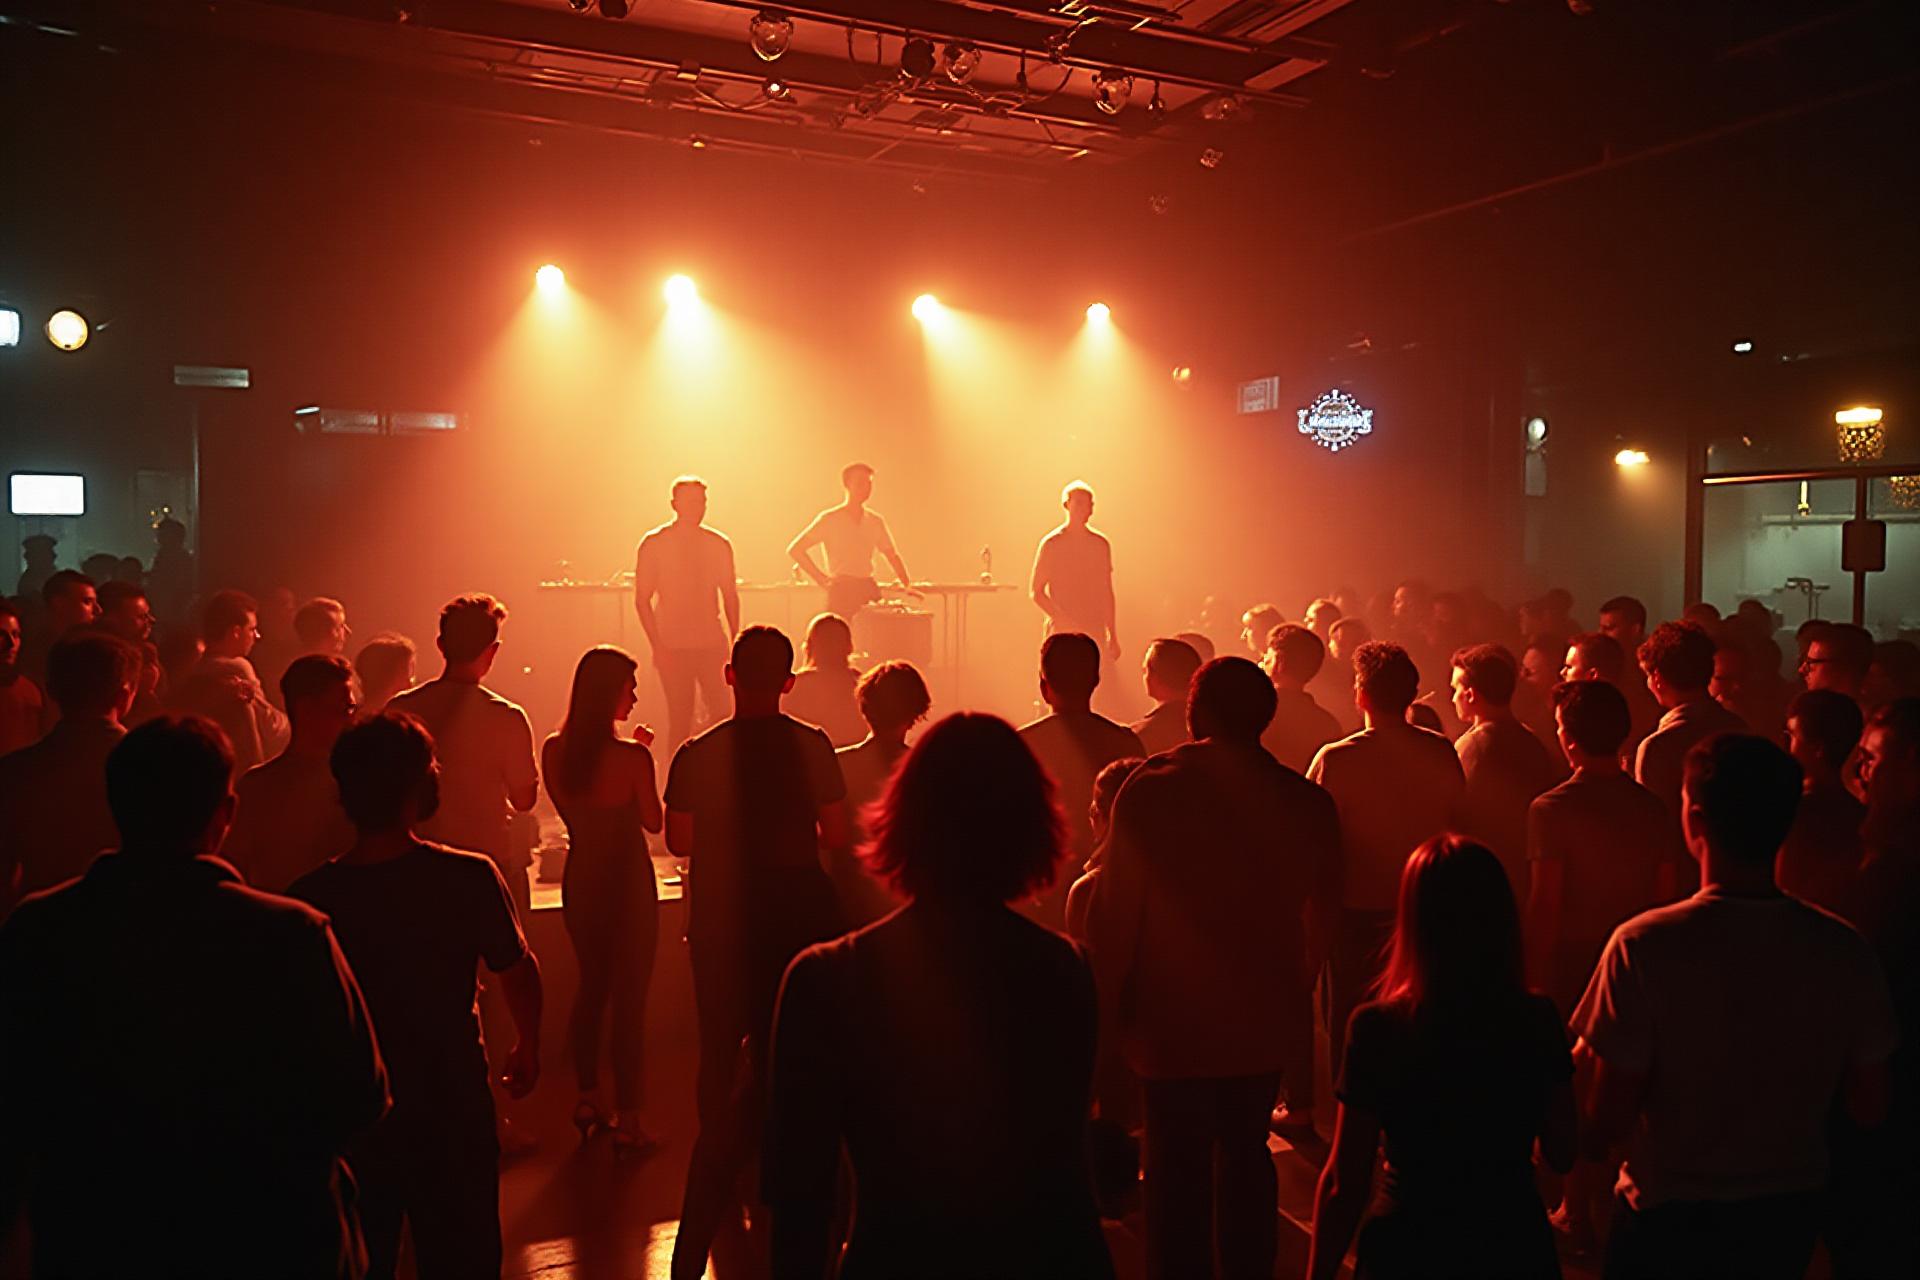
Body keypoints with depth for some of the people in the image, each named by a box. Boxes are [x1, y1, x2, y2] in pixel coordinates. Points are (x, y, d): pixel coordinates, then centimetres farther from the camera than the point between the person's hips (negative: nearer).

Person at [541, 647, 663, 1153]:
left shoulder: (554, 750, -6)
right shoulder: (632, 756, -21)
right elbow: (653, 820, -8)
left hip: (580, 879, 6)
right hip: (628, 882, -5)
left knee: (591, 987, 22)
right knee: (630, 998, 6)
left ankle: (588, 1099, 33)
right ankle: (627, 1119, 14)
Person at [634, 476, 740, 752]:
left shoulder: (719, 544, 9)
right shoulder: (653, 544, -1)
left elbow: (730, 595, 13)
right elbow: (642, 599, -1)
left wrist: (735, 642, 6)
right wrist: (657, 646, -9)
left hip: (713, 645, 3)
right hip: (674, 647, -3)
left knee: (722, 713, -2)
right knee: (680, 721, -1)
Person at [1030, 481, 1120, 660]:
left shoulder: (1101, 544, 10)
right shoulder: (1051, 544, -1)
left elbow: (1107, 592, 15)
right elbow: (1036, 591, -1)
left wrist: (1113, 635, 13)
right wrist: (1061, 619, -12)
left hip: (1095, 632, 3)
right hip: (1061, 632, -3)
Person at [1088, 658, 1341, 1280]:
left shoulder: (1150, 791, -15)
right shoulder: (1309, 803, -5)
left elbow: (1114, 913, -11)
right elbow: (1320, 918, 6)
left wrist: (1114, 1007, 2)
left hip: (1177, 1027, -4)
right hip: (1268, 1025, 4)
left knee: (1178, 1179, 9)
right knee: (1246, 1159, 23)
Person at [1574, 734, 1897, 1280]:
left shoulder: (1645, 946, -26)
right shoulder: (1844, 949, -15)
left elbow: (1610, 1119, -21)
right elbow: (1868, 1108, -3)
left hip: (1670, 1216, -3)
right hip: (1791, 1214, 4)